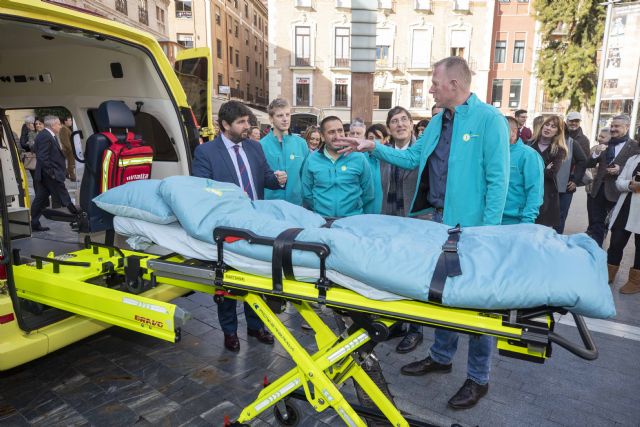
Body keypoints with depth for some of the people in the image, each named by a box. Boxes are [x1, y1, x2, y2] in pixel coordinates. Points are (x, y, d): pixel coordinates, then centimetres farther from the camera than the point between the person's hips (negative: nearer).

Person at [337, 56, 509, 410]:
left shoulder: (489, 119, -11)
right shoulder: (438, 121, 13)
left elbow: (497, 179, -14)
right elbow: (412, 158, 18)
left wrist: (489, 230, -17)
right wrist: (373, 148, 9)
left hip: (469, 224, -7)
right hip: (434, 219, 7)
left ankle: (478, 378, 24)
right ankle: (441, 356, 38)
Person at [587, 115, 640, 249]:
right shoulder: (605, 144, 9)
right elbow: (589, 165, 5)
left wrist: (620, 170, -22)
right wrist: (596, 153, -12)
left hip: (617, 192, -4)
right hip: (598, 190, 4)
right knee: (596, 224, 8)